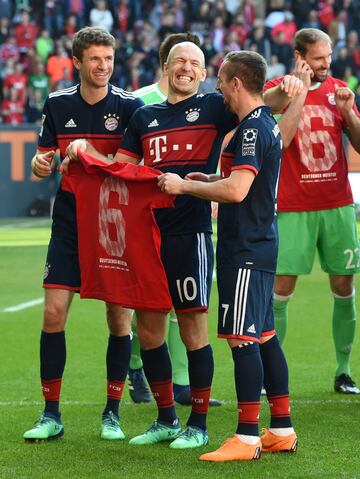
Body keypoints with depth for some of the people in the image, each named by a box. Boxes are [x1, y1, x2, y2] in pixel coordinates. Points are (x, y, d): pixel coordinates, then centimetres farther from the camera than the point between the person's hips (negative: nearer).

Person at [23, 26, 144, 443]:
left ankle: (112, 415, 11)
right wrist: (39, 164, -15)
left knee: (119, 316, -1)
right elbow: (42, 162, 9)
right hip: (69, 224, 2)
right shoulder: (58, 104, 4)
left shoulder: (128, 106, -4)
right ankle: (51, 415, 3)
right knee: (53, 313, -6)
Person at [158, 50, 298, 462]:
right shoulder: (266, 124, 15)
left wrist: (185, 186, -15)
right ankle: (282, 430, 18)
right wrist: (211, 180, 21)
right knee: (264, 336, 13)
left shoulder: (252, 128, -17)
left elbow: (236, 191, -26)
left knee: (242, 338, -9)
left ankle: (246, 438, -9)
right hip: (259, 245, 10)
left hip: (245, 252, -10)